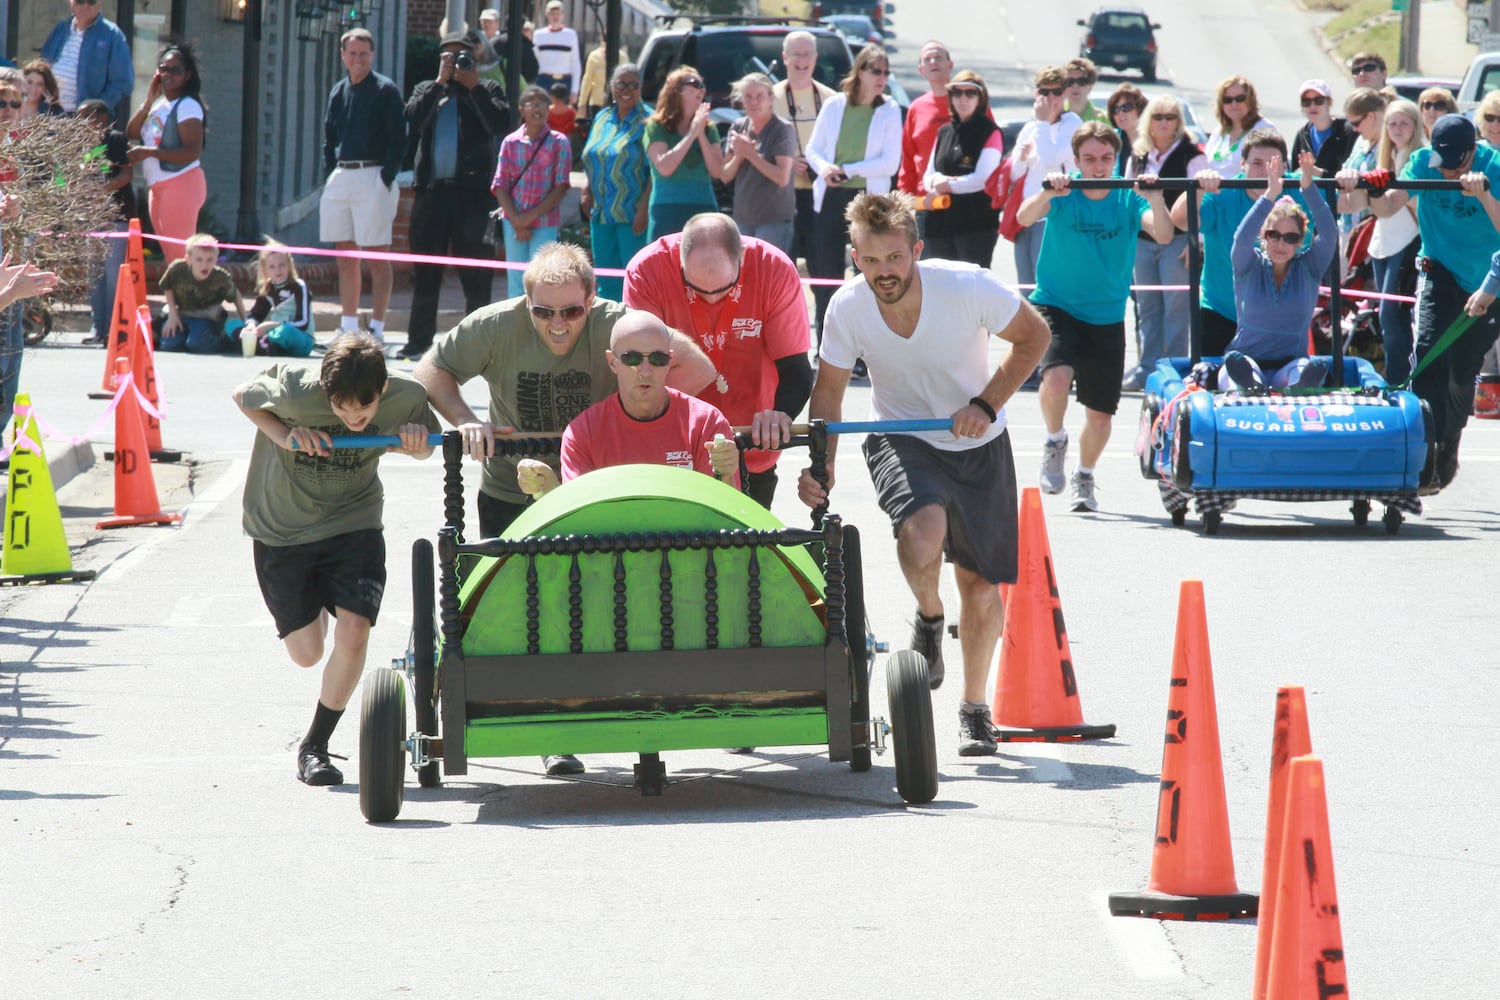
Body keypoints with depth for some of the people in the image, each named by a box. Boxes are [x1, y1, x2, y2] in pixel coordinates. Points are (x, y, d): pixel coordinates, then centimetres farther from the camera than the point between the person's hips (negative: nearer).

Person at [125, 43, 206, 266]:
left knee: (179, 254, -12)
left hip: (181, 183, -9)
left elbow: (193, 152, -19)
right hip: (157, 187, 9)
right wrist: (148, 101, 0)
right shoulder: (159, 105, 16)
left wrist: (149, 152, -21)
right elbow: (131, 132, 9)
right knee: (170, 255, 9)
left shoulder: (187, 106, -10)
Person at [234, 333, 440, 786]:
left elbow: (424, 447, 3)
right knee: (306, 653, 3)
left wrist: (416, 440, -22)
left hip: (352, 524, 1)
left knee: (353, 632, -19)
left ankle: (315, 745, 1)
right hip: (283, 526, -1)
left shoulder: (406, 396, -18)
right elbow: (243, 396, -5)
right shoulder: (295, 390, -26)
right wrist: (284, 435, -22)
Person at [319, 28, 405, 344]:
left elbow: (398, 139, -7)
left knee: (376, 257, -5)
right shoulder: (338, 92, 14)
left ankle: (376, 329, -4)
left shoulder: (385, 90, -4)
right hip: (341, 178, 6)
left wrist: (386, 178, -13)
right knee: (346, 258, 9)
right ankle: (348, 327, 15)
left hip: (373, 178, -6)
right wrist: (329, 176, 9)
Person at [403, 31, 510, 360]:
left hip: (472, 189, -3)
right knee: (425, 271, 5)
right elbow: (414, 118, -3)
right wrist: (440, 82, -6)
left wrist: (473, 87, -9)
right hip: (431, 189, 3)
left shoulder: (487, 90, 10)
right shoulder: (426, 90, 17)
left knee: (476, 272, -3)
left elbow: (500, 123, -8)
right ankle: (419, 340, 11)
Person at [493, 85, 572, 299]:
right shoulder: (510, 142, 6)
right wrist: (516, 221, -8)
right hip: (513, 222, 2)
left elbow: (560, 187, -3)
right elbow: (500, 186, 4)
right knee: (516, 282, 4)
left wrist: (531, 216, -10)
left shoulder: (558, 143, 0)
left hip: (545, 222, -2)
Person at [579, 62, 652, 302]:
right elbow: (590, 160, 22)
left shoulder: (647, 121, -6)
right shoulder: (602, 119, 14)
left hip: (633, 216, -7)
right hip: (601, 214, 7)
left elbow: (655, 170, -11)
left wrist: (644, 208, -18)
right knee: (605, 281, 10)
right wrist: (586, 189, 3)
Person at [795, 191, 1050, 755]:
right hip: (900, 439, 0)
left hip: (978, 444, 0)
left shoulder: (968, 287, -25)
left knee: (981, 584, 5)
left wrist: (986, 404, -19)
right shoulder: (848, 307, -19)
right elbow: (828, 392, -6)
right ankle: (928, 619, 3)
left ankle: (974, 709, 28)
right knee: (923, 535, -32)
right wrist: (820, 465, -20)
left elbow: (1033, 337, -8)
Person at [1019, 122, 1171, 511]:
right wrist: (1047, 193, -43)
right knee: (1056, 377, -29)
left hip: (1107, 318, 2)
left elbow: (1163, 235, -16)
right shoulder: (1063, 195, -7)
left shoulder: (1129, 199, -3)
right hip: (1056, 307, -2)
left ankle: (1084, 477, 33)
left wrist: (1155, 200, -35)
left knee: (1100, 413, 5)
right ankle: (1054, 441, 1)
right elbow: (1025, 218, -24)